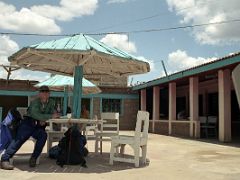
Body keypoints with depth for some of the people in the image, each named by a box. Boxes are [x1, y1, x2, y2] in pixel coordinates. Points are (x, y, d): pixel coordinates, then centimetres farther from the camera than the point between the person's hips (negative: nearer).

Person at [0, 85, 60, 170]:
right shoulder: (35, 102, -10)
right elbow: (36, 115, -27)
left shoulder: (51, 102, 5)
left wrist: (44, 120, -15)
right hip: (28, 124, -3)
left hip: (39, 126, 3)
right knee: (20, 138, -24)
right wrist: (51, 116, -30)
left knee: (43, 135, -27)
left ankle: (33, 158, -17)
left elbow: (54, 113, 4)